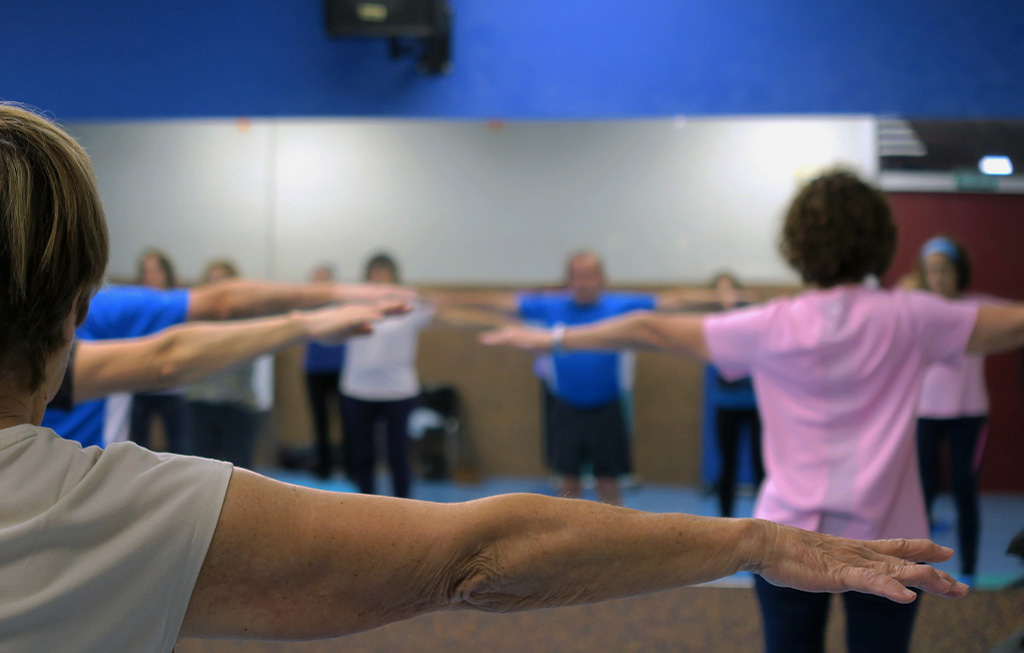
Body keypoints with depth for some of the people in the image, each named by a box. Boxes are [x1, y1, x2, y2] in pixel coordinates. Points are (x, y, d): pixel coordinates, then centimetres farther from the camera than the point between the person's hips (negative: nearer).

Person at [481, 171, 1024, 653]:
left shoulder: (771, 328, -5)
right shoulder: (907, 318, -6)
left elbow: (649, 330, 0)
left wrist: (552, 339, 8)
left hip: (790, 534, 1)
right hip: (884, 537, 0)